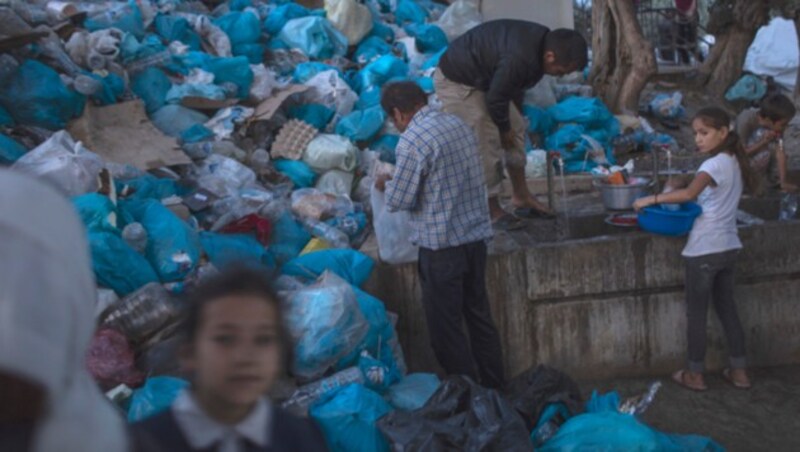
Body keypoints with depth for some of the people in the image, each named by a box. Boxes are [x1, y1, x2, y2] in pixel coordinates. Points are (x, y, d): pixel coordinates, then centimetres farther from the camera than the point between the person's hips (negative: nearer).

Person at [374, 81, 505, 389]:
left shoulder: (412, 141, -17)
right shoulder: (458, 124, 6)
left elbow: (399, 201, -13)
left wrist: (386, 185, 8)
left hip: (443, 245, -8)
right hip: (477, 235, 8)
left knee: (445, 324, 6)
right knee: (479, 313, 19)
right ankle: (493, 386, 30)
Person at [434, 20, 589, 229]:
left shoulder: (542, 41, -5)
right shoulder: (519, 59, -36)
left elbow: (515, 87, 9)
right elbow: (495, 99, -25)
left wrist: (513, 119, 14)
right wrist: (505, 130, -8)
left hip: (482, 78, 10)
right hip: (456, 81, -10)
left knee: (516, 128, 10)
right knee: (487, 143, -13)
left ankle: (521, 197, 22)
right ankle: (491, 210, 1)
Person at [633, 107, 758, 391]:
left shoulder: (714, 165, -18)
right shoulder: (734, 162, 10)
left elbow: (689, 194, -34)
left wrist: (651, 199, -27)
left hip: (704, 249, -8)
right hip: (728, 247, 8)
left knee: (696, 313, 3)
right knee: (727, 309, 16)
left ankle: (695, 375, 11)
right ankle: (739, 371, 20)